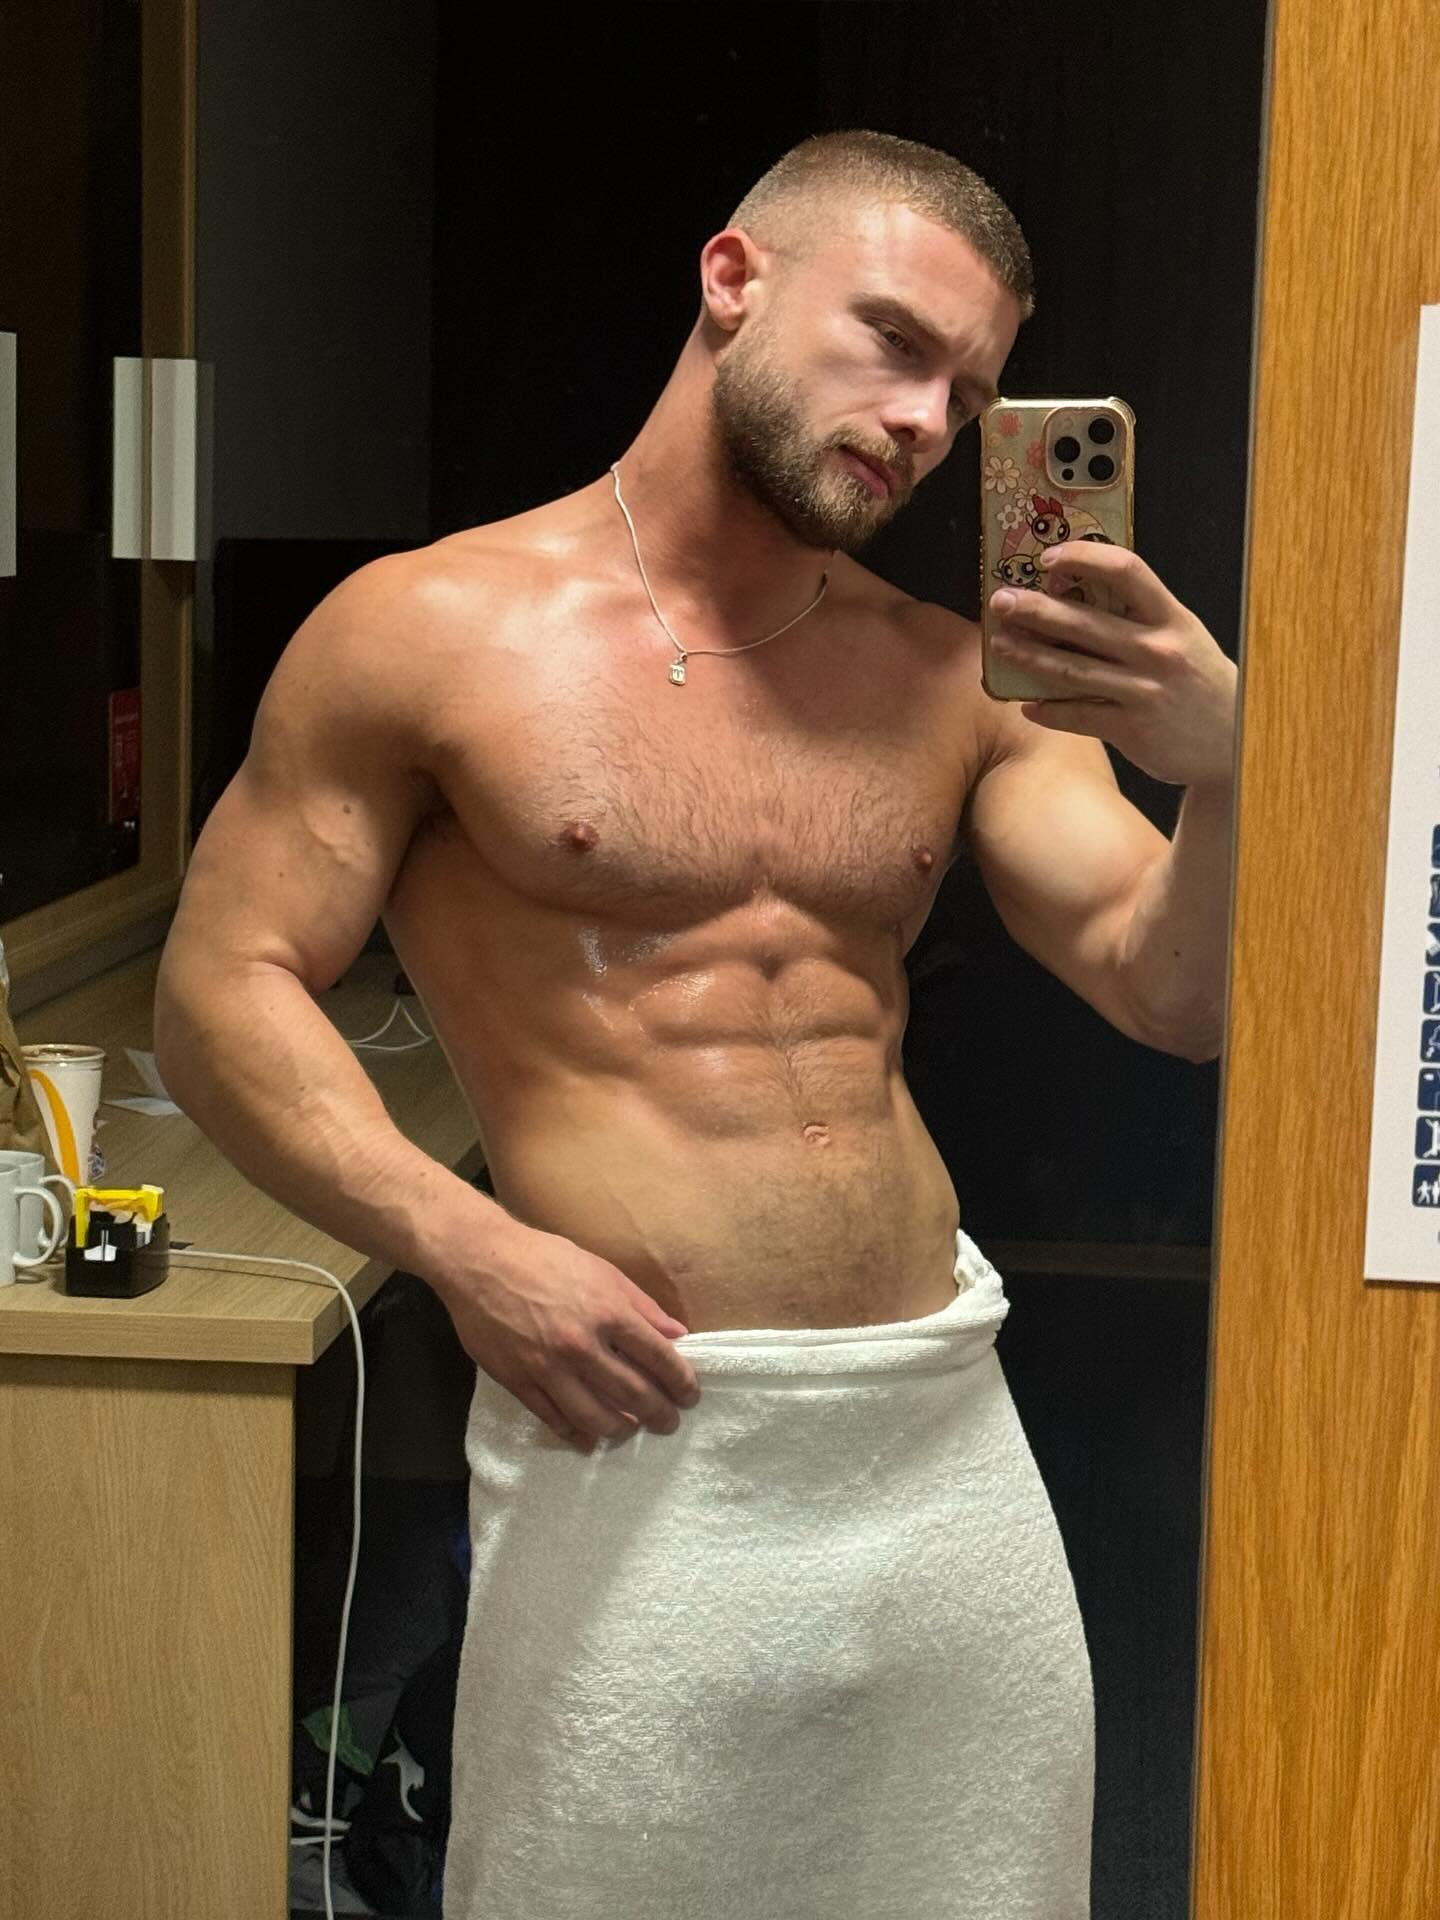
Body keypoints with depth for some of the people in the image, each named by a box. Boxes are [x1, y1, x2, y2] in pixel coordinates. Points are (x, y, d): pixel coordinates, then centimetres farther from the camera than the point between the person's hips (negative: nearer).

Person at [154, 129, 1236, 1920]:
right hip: (637, 1437, -4)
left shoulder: (957, 682, 10)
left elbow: (1176, 997, 4)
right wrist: (457, 1242, -17)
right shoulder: (429, 631, -2)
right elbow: (220, 991, -3)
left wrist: (1225, 766, -17)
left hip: (949, 1434, 4)